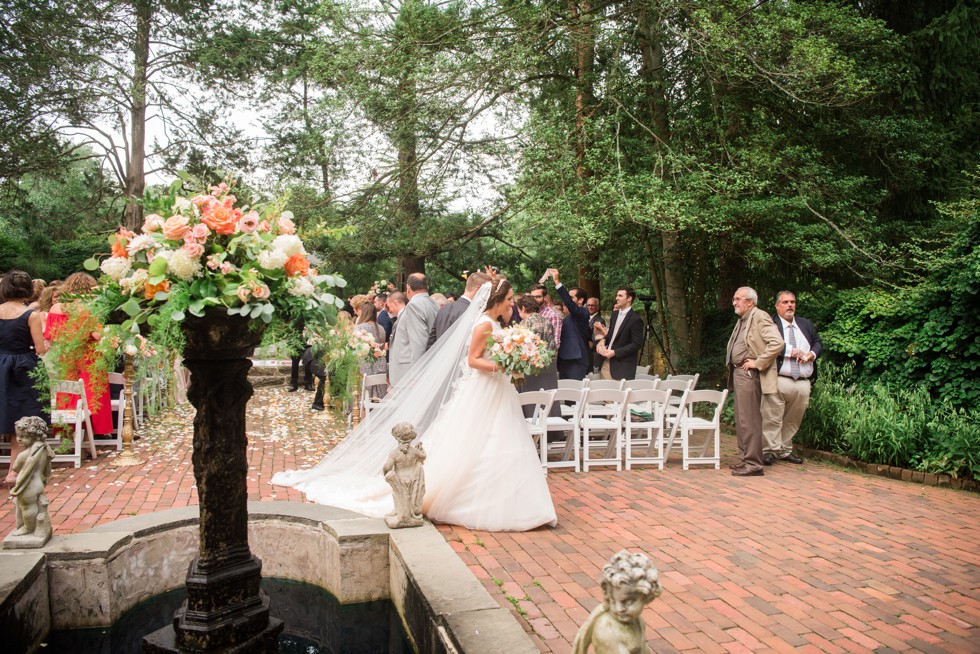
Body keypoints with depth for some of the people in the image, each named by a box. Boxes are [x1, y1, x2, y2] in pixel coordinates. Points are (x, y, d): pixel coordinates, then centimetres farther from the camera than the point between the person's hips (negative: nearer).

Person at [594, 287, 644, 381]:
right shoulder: (615, 314, 12)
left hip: (622, 366, -7)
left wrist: (615, 352, -17)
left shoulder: (635, 319, -12)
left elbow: (637, 344, -14)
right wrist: (603, 340, 1)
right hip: (605, 362, 7)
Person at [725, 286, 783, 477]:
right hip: (738, 373, 10)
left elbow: (777, 343, -24)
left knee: (749, 420, -8)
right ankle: (746, 459, 24)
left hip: (749, 375, -10)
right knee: (741, 420, 15)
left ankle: (753, 464, -4)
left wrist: (758, 363, -20)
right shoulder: (742, 320, 18)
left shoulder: (760, 317, -12)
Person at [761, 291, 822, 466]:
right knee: (772, 419, -6)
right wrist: (791, 351, -15)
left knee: (793, 420, 12)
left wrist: (811, 354, -1)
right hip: (778, 381, -6)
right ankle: (770, 450, 3)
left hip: (803, 383, 6)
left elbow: (818, 343, 20)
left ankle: (785, 450, 23)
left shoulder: (806, 324, 20)